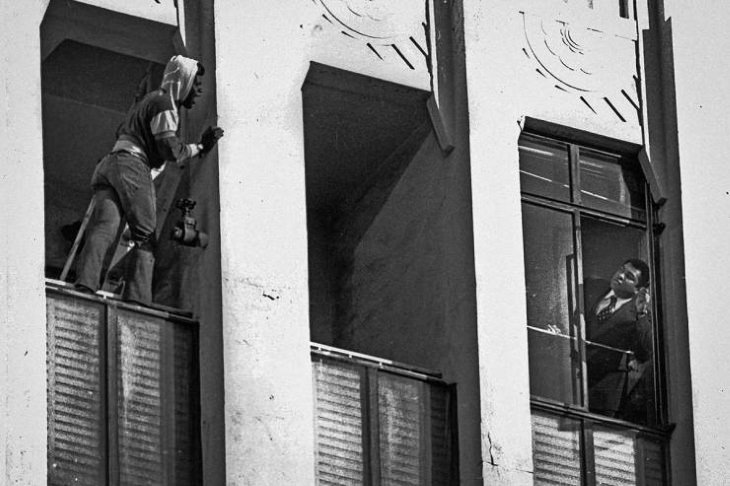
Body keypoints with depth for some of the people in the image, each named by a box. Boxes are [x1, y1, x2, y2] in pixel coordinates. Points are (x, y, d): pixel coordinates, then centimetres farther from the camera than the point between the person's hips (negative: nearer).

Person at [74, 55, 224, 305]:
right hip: (132, 165, -8)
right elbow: (170, 149, -9)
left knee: (102, 228, -13)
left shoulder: (147, 101, 31)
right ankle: (136, 297, -22)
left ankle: (85, 283, -35)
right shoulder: (164, 104, 0)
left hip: (108, 164, 8)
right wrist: (199, 148, 4)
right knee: (145, 238, -7)